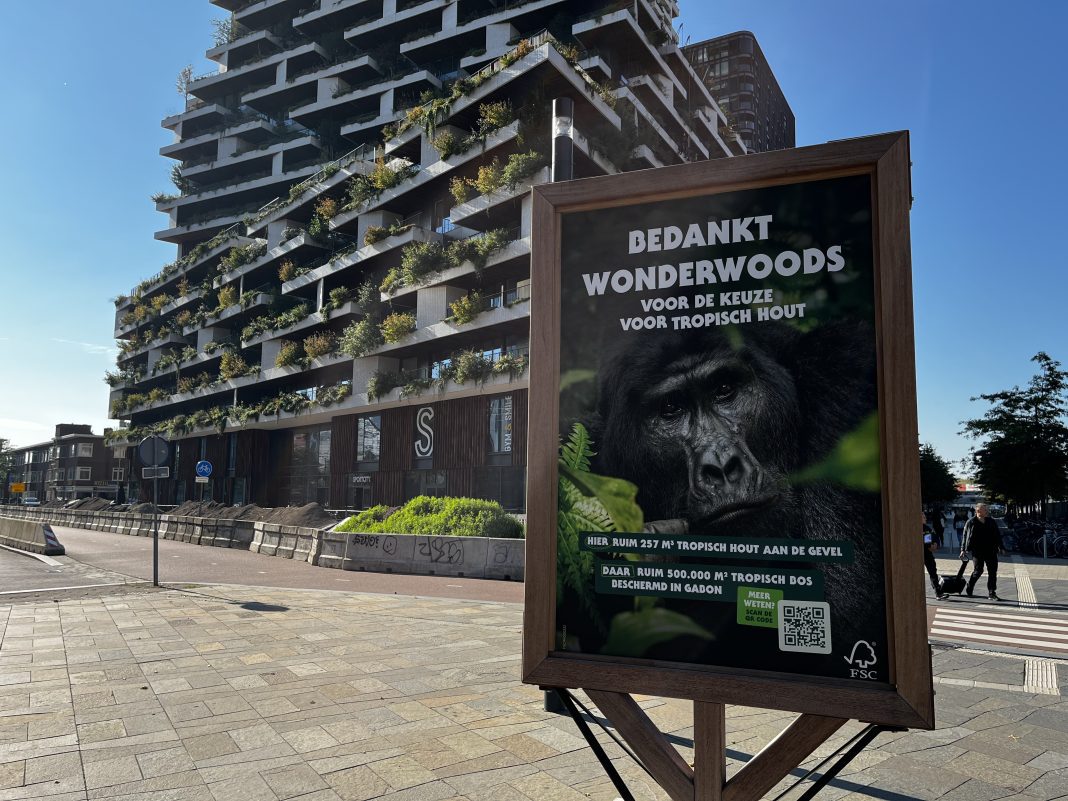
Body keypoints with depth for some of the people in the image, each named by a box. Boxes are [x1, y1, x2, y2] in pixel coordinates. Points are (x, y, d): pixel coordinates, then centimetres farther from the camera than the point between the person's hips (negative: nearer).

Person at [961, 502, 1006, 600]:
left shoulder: (991, 522, 8)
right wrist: (963, 550, -1)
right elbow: (965, 536, 1)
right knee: (978, 571, -3)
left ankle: (992, 593, 8)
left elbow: (997, 535, 14)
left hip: (991, 551, 3)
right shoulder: (971, 523, -2)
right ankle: (970, 586, 22)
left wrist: (1001, 547, 8)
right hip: (977, 552, -3)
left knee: (992, 572, 2)